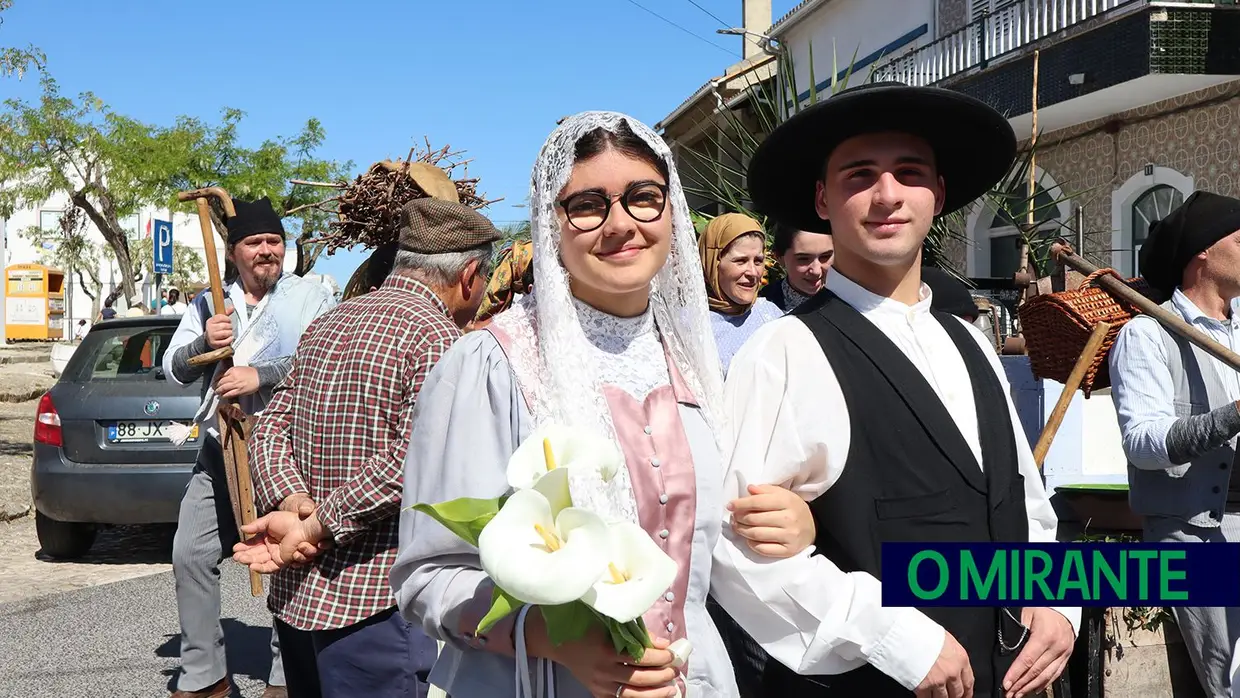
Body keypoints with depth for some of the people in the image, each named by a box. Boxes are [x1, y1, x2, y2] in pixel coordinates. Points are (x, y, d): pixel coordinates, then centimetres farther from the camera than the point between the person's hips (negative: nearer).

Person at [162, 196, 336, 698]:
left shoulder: (311, 298, 1)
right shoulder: (209, 306, 14)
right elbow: (174, 369, 8)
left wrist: (260, 376, -23)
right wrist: (204, 344, -13)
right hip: (219, 449, 5)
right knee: (191, 554, 3)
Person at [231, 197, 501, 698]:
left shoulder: (327, 324, 12)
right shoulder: (439, 337, -13)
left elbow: (270, 427, 7)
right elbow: (412, 460, -23)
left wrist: (294, 505, -8)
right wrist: (316, 525, -15)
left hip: (294, 593, 8)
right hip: (371, 601, -8)